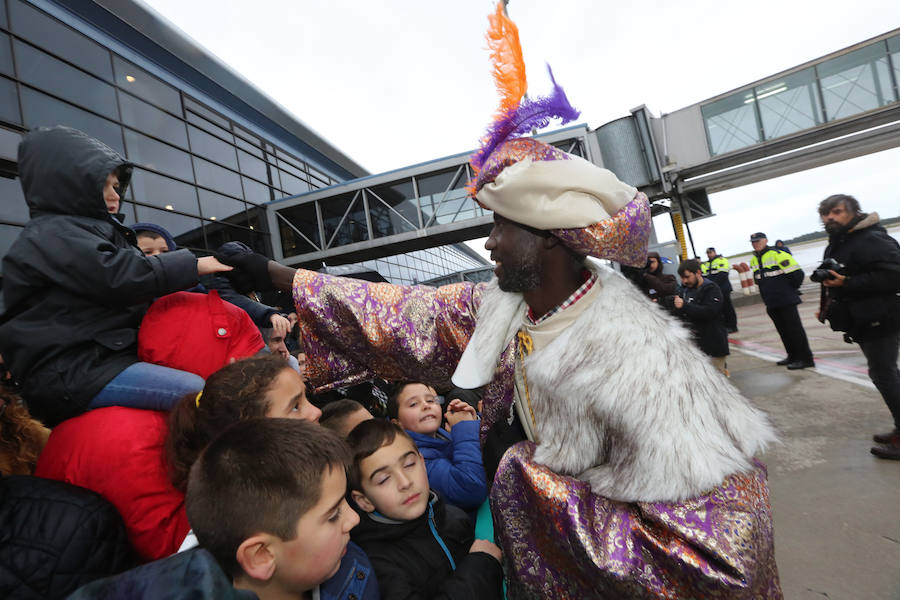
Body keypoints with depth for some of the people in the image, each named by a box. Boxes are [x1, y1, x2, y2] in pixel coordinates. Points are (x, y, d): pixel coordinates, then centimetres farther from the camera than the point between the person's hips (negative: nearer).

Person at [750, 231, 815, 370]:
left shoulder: (778, 255, -13)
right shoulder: (753, 260, 12)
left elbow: (797, 273, -13)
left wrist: (789, 290, -2)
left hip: (786, 301, -8)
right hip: (771, 303, 8)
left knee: (794, 329, -4)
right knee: (782, 330, 14)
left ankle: (806, 359, 2)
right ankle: (793, 356, 25)